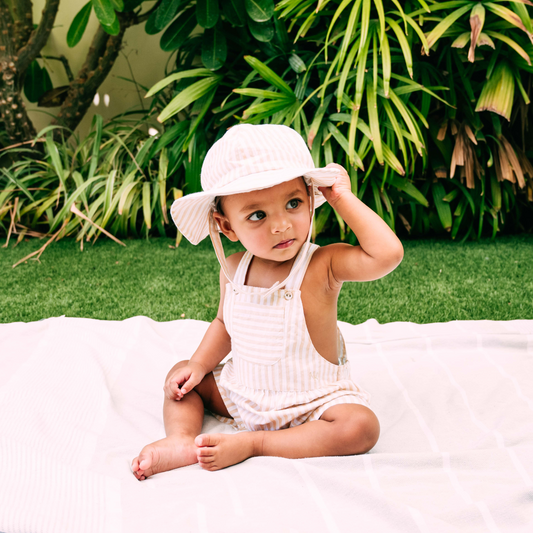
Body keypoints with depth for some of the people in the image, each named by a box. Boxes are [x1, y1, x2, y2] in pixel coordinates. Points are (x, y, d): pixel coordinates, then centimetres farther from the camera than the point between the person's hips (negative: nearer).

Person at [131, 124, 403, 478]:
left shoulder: (324, 266, -22)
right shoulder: (233, 269, -7)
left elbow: (388, 253, -39)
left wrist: (344, 198, -30)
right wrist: (200, 364, -3)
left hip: (309, 404, -4)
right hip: (241, 393, 5)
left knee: (361, 427, -30)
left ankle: (252, 443, -24)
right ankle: (182, 439, -16)